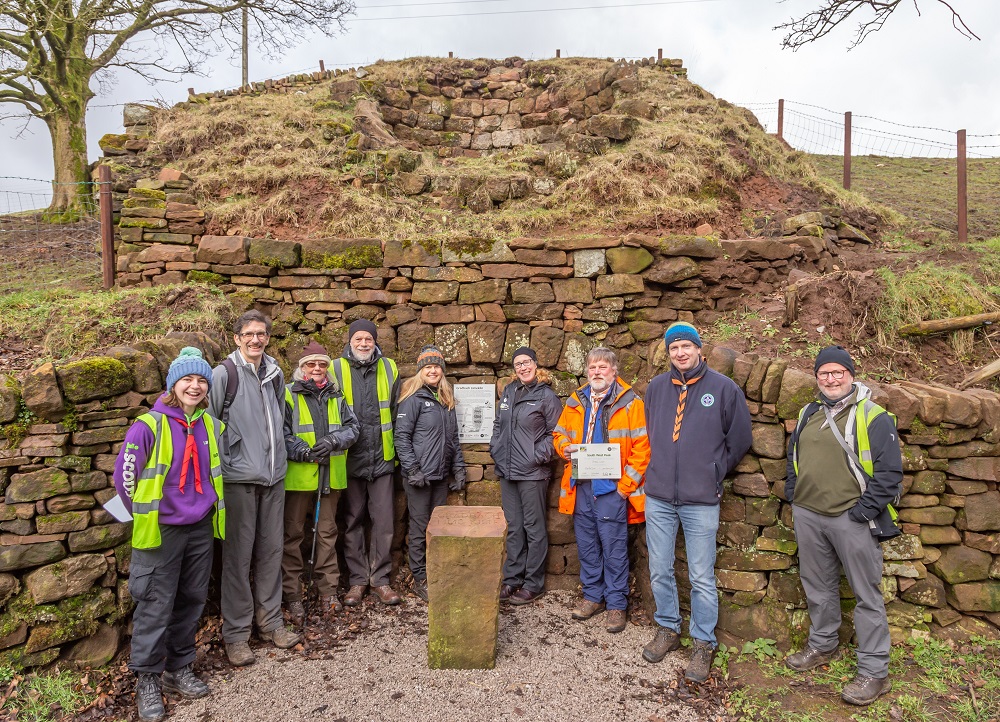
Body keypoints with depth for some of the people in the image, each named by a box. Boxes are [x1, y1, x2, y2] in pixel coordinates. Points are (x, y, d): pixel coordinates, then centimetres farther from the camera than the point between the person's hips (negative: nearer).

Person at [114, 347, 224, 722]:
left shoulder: (210, 426, 3)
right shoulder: (149, 425, -13)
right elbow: (124, 475, -9)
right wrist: (144, 517, 1)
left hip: (200, 527, 5)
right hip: (161, 530, -5)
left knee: (192, 600, 13)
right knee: (156, 605, 2)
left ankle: (179, 669, 30)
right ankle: (147, 680, 19)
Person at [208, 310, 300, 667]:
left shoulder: (275, 373, 10)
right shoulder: (224, 373, -8)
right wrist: (222, 465, -9)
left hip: (274, 476, 6)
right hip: (239, 479, -5)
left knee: (271, 551, 13)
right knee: (238, 556, 2)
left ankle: (270, 621, 26)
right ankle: (235, 633, 14)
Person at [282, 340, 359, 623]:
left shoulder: (336, 397, 13)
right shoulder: (289, 395, -3)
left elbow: (352, 427, 7)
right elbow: (281, 434, -9)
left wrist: (333, 440, -12)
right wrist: (304, 452, -21)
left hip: (330, 475, 4)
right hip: (297, 475, -4)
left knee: (326, 532, 13)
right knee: (293, 534, 3)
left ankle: (328, 589, 24)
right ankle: (292, 595, 14)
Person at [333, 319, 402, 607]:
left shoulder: (389, 369, 6)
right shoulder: (336, 370, 0)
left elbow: (397, 415, 10)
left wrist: (398, 453, 8)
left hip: (382, 458, 1)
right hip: (350, 460, -1)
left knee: (383, 522, 5)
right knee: (353, 522, 9)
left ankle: (380, 578, 17)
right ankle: (357, 579, 20)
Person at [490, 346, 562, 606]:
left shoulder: (546, 395, -6)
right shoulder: (508, 392, 12)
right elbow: (498, 424, 20)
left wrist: (539, 456, -13)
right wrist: (495, 449, 9)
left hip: (533, 473, -6)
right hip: (507, 471, 6)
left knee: (534, 528, 3)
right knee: (513, 527, 14)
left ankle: (533, 584, 14)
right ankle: (512, 578, 24)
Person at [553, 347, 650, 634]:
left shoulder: (630, 403, -7)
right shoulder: (575, 402, 10)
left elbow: (642, 447, -11)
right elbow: (559, 433, 20)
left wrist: (626, 485, -15)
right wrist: (565, 447, -3)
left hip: (611, 488, -5)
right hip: (580, 486, 5)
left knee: (614, 549, 4)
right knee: (587, 546, 15)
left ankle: (616, 604, 18)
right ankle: (593, 596, 31)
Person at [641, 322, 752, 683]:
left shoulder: (724, 388, -4)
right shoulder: (655, 387, 5)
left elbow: (739, 440, 4)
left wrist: (713, 473, 6)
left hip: (701, 500, -3)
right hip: (658, 496, 3)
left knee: (702, 578, 4)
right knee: (660, 571, 13)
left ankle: (703, 644, 22)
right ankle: (667, 629, 33)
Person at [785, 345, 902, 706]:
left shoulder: (873, 416, -9)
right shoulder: (808, 415, 11)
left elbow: (890, 471, -12)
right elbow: (793, 456, 22)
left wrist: (864, 510, -15)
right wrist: (792, 494, 13)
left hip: (851, 519, -6)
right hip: (808, 516, 6)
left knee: (866, 594, 3)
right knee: (818, 586, 18)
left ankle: (874, 672, 13)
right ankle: (822, 646, 36)